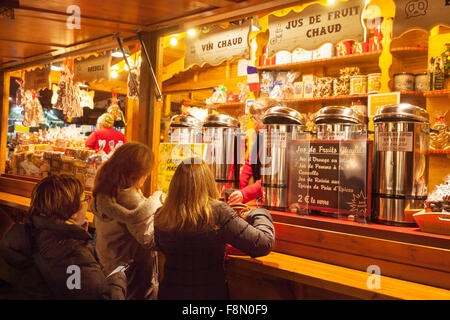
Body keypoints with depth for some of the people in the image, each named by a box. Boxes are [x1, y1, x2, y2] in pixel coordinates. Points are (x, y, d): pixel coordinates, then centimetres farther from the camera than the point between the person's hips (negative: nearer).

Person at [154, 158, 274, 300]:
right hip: (211, 294, -3)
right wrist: (260, 214, -1)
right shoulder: (219, 213, -23)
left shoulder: (160, 217, -10)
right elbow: (264, 244, -20)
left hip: (170, 293, 3)